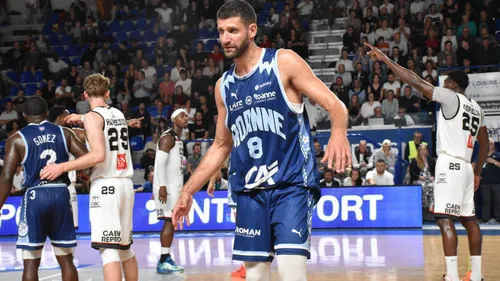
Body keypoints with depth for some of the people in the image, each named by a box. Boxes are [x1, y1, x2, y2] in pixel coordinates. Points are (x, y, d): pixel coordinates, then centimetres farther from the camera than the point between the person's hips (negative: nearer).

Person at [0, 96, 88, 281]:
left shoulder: (17, 139, 1)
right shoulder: (64, 133, 8)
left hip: (35, 196, -3)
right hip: (61, 194, 3)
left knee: (31, 262, 3)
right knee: (66, 260, 11)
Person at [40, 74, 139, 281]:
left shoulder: (93, 116, -8)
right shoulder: (118, 114, 14)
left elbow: (98, 155, -20)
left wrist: (63, 167, -17)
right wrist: (83, 120, 43)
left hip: (106, 185, -7)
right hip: (125, 183, 7)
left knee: (108, 249, -10)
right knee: (125, 247, 18)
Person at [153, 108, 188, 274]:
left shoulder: (178, 140, 18)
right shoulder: (168, 137, -13)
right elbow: (160, 162, -23)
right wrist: (162, 186, -28)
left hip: (174, 186, 10)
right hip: (166, 186, -10)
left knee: (171, 222, 11)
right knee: (170, 221, -13)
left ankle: (166, 259, 16)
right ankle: (163, 262, -13)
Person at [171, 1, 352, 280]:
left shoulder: (284, 62, -4)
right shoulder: (224, 86, 12)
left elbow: (335, 105, -9)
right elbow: (221, 146, 22)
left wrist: (339, 132, -32)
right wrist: (188, 191, 19)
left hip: (292, 185, -5)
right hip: (250, 193, 6)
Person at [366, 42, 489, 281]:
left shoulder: (451, 97, -5)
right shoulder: (476, 108, 19)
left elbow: (415, 81, -11)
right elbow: (485, 145, 21)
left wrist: (385, 59, -8)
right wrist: (477, 173, 27)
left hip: (449, 165, -9)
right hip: (465, 167, 9)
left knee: (445, 220, -14)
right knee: (469, 220, 14)